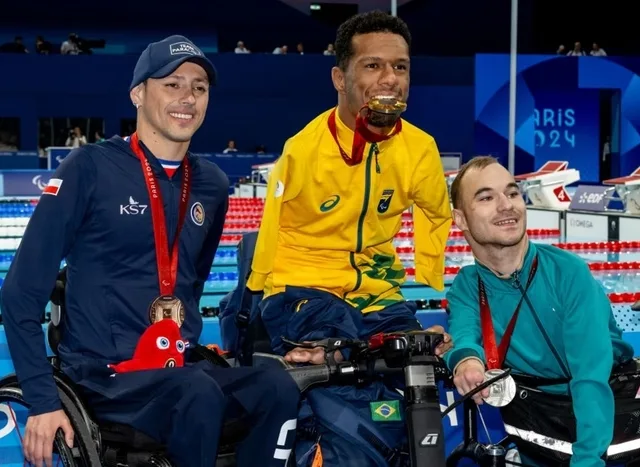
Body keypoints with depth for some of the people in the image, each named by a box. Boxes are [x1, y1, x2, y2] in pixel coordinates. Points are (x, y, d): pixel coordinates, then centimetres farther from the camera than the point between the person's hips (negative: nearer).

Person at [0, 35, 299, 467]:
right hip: (102, 375, -5)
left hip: (180, 369, 5)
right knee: (200, 396, -35)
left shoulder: (213, 185, 10)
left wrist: (188, 351, 16)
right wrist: (43, 399, -13)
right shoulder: (91, 168, -7)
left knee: (278, 389, -24)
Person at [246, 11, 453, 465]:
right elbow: (272, 233, -2)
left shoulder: (420, 149, -5)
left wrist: (433, 293, 16)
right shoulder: (304, 149, -14)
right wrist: (258, 303, 3)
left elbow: (437, 218, 15)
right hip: (304, 290, -4)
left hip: (377, 294, 4)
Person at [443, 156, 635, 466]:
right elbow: (463, 333, -19)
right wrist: (464, 357, -43)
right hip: (539, 417, 3)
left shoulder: (568, 272, -12)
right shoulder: (466, 287, 1)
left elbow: (592, 377, -20)